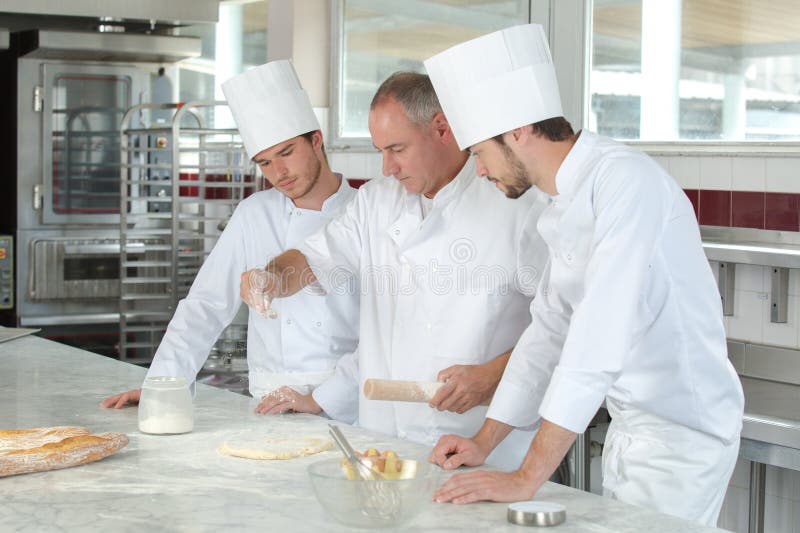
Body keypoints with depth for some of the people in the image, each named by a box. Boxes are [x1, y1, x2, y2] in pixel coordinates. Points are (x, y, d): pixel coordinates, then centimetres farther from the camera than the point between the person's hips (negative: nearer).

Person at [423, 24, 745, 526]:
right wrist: (485, 443, 10)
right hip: (632, 428, 9)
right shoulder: (568, 203, 8)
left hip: (681, 433, -9)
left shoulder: (628, 182, -23)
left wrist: (527, 479, -28)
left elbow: (599, 340, -29)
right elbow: (551, 328, 15)